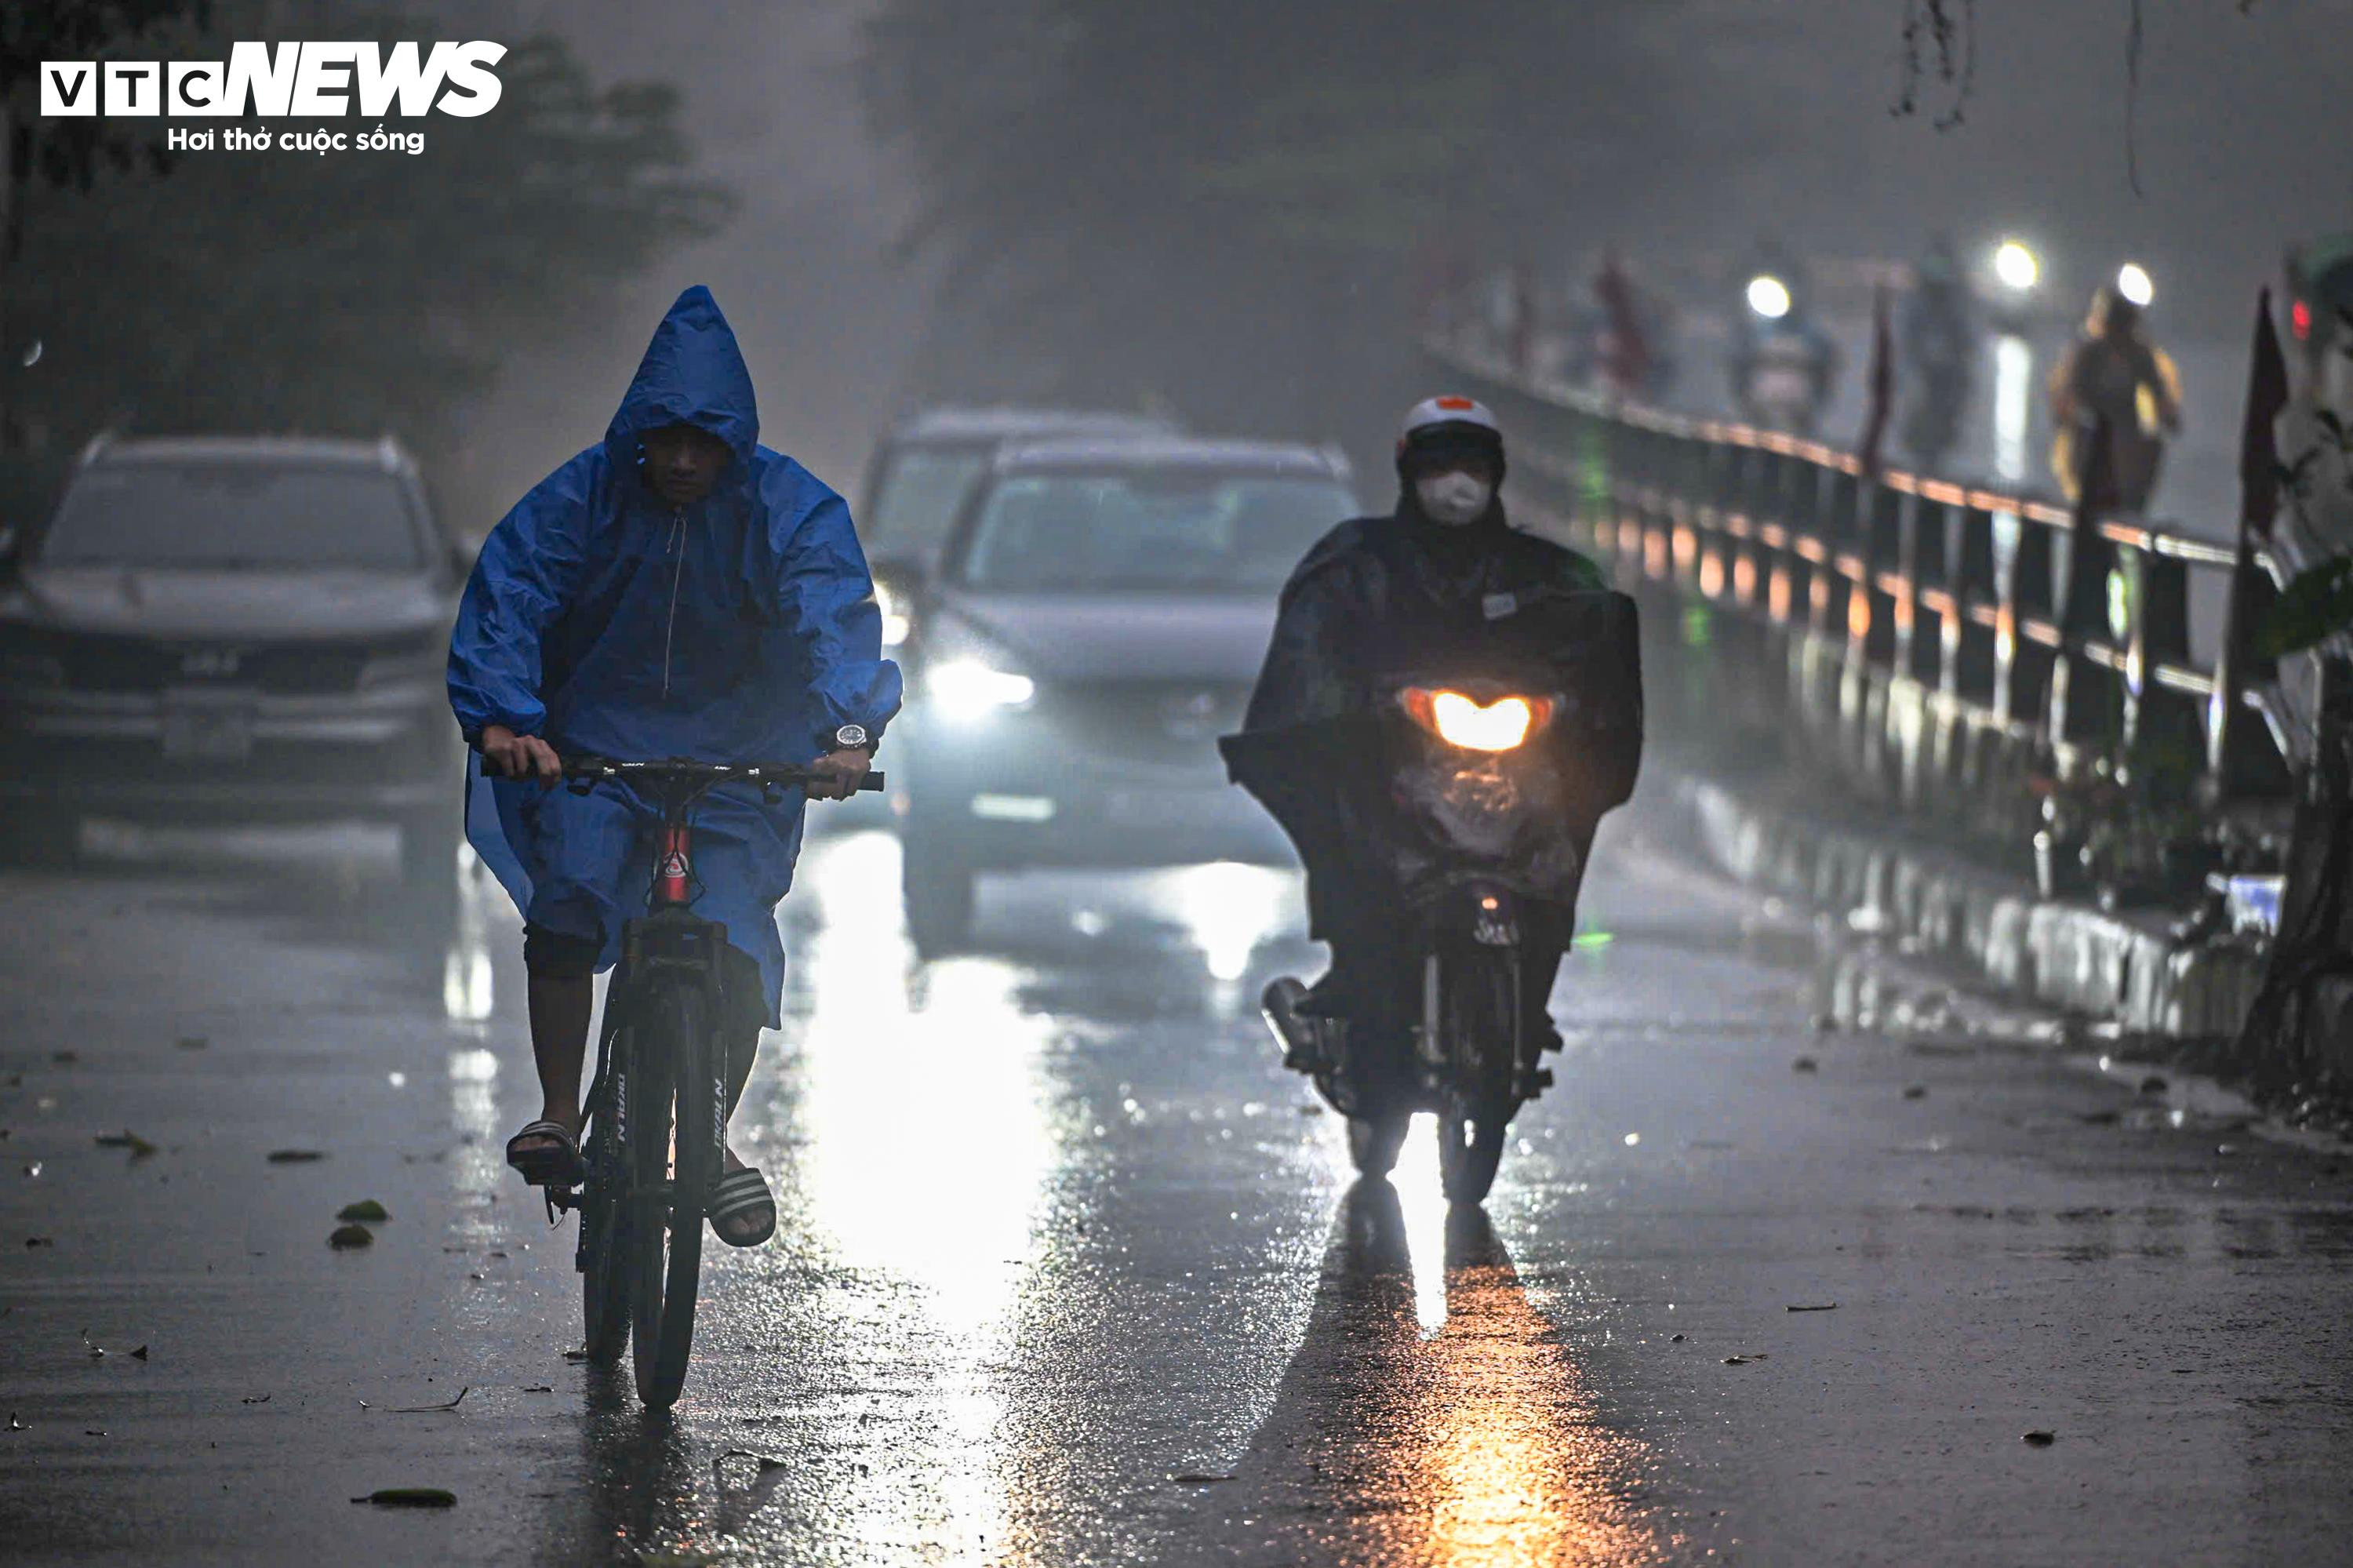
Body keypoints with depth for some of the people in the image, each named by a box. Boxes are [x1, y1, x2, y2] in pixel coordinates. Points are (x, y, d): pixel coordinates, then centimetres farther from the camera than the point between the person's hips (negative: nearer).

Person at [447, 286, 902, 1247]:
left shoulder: (790, 510, -10)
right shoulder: (585, 496, -9)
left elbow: (839, 614, -22)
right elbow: (507, 594, -17)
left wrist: (850, 728, -41)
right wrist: (502, 718, -34)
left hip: (740, 761, 0)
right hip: (594, 747, 0)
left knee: (736, 946, -13)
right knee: (565, 906, -23)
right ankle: (559, 1116, -11)